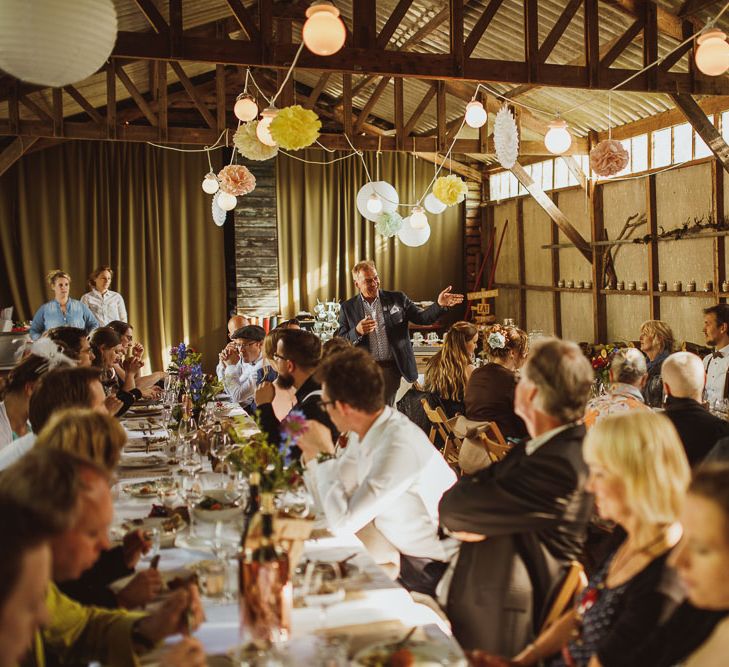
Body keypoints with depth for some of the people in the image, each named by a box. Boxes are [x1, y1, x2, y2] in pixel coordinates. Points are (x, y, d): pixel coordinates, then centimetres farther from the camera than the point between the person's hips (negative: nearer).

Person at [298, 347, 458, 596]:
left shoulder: (399, 447, -28)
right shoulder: (365, 432, -2)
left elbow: (342, 523, -27)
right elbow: (331, 498, 9)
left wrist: (325, 455, -17)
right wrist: (311, 453, -6)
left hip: (432, 569, -7)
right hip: (402, 552, 8)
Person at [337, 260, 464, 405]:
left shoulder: (397, 299, 6)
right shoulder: (348, 307, 4)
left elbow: (422, 317, 3)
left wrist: (440, 305, -15)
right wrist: (357, 331, -17)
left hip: (390, 368, 0)